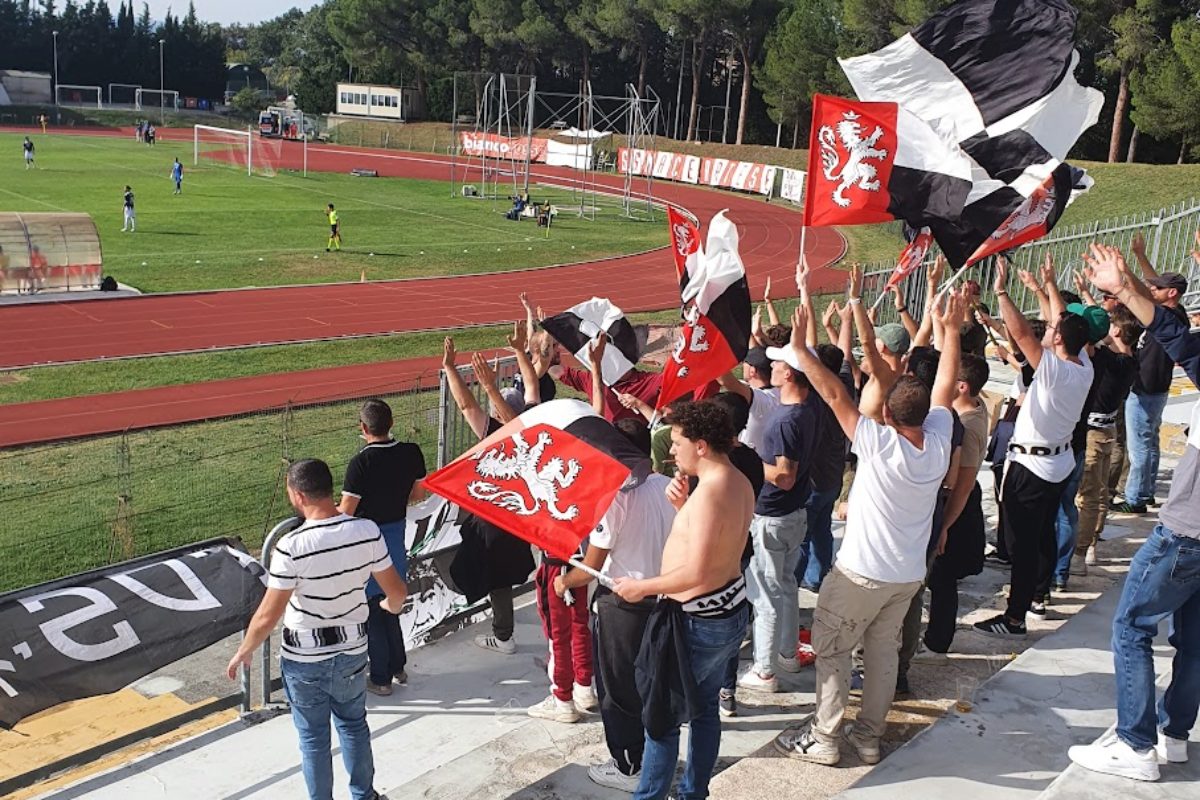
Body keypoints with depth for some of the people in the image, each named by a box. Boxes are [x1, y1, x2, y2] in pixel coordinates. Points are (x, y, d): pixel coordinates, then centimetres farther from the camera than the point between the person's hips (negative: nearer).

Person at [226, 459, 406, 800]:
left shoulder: (292, 547, -27)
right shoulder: (367, 531, -15)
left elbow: (268, 616, -21)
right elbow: (397, 590, -5)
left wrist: (242, 652, -2)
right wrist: (392, 607, 19)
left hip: (305, 658, -4)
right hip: (353, 650, 4)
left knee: (313, 737, 16)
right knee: (354, 724, 26)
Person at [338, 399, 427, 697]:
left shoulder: (360, 463, -24)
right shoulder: (412, 453, -8)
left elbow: (346, 512, -18)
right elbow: (416, 494, 7)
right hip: (397, 533, 6)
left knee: (371, 609, 9)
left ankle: (381, 678, 19)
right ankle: (397, 666, 33)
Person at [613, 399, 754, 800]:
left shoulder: (710, 492, -26)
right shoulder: (739, 483, 3)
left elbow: (695, 573, -29)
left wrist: (641, 587, -17)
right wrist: (683, 505, -2)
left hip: (696, 623, -10)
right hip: (729, 610, 10)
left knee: (661, 713, 6)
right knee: (704, 707, 21)